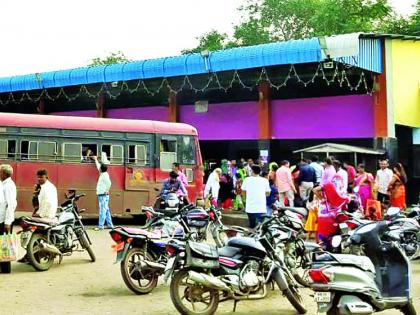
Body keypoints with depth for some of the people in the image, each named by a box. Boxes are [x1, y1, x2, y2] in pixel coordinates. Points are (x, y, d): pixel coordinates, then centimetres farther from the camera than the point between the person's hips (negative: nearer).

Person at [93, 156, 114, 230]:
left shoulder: (105, 175, -13)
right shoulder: (103, 174, 14)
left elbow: (109, 183, -30)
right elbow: (98, 166, 33)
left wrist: (107, 190, -19)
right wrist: (95, 160, 43)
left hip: (103, 196, -10)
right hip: (102, 195, 10)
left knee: (102, 211, -11)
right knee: (106, 210, 12)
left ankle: (100, 226, -13)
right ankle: (110, 225, 16)